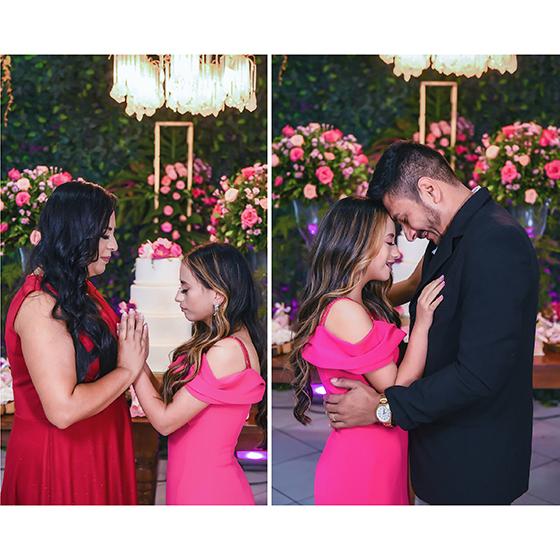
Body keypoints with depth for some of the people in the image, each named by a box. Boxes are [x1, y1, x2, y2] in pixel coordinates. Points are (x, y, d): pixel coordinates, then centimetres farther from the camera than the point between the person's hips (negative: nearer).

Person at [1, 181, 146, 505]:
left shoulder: (80, 290, 7)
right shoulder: (40, 305, -23)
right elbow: (63, 410, -28)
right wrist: (126, 371, -17)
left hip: (95, 448, 9)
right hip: (58, 458, -9)